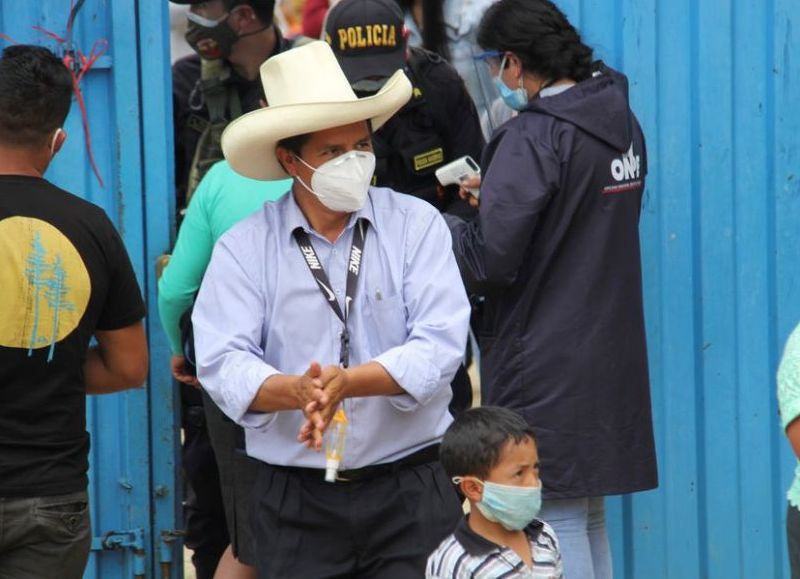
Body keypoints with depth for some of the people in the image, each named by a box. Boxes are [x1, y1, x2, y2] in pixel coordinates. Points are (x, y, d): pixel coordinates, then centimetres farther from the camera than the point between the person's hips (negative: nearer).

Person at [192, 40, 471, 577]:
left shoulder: (416, 224, 2)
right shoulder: (244, 247, 2)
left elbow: (440, 346, -9)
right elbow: (224, 364, -9)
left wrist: (348, 381, -24)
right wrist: (298, 391, -28)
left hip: (411, 490, 0)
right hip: (296, 499, 0)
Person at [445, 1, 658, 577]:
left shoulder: (534, 137, -18)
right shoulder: (622, 124, 9)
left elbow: (489, 258, -19)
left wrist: (443, 227, 0)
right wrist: (498, 191, 24)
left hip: (547, 370, -9)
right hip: (611, 355, 9)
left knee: (557, 521, -4)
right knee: (591, 519, 17)